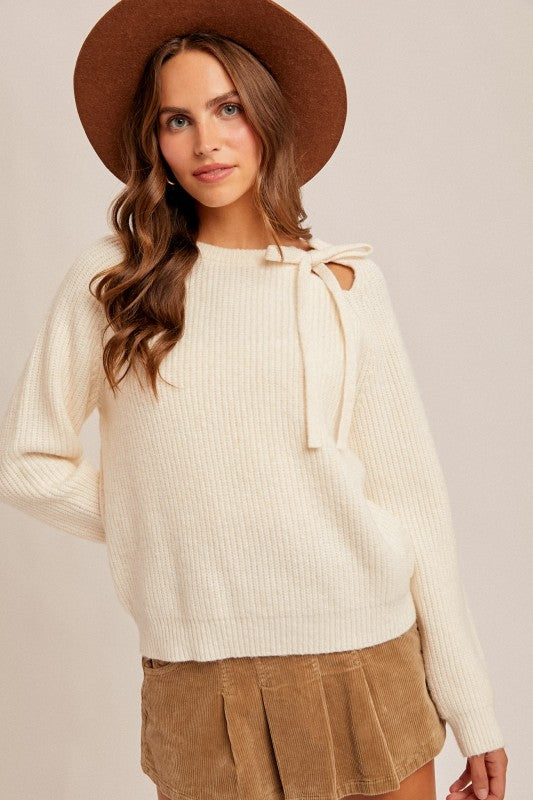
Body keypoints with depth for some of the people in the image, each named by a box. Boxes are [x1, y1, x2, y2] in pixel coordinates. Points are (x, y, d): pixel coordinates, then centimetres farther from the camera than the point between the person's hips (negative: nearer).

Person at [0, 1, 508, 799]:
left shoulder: (346, 282, 2)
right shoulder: (110, 279, 1)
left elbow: (411, 491, 0)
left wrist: (472, 709, 0)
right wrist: (160, 528, 1)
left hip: (366, 664, 1)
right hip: (197, 680, 0)